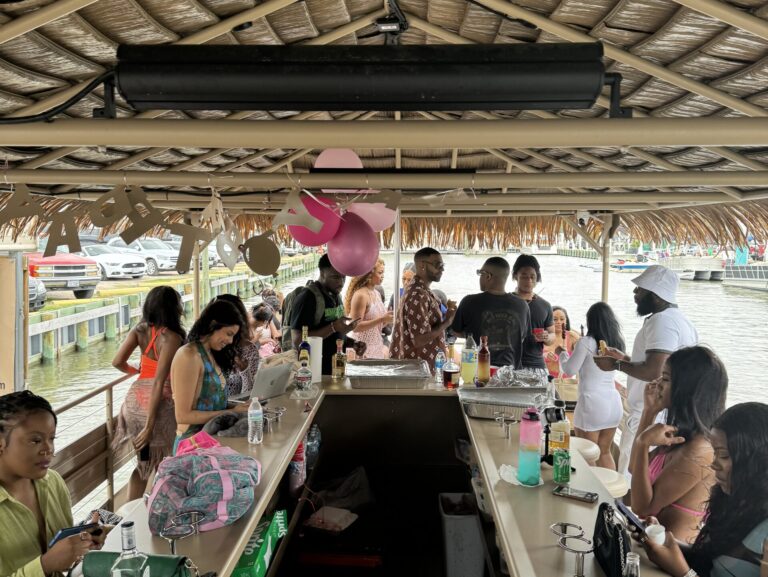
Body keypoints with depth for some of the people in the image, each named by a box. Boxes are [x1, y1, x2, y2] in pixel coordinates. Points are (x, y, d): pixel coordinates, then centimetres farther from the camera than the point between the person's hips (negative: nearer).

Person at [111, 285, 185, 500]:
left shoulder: (140, 329, 0)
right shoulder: (172, 338, -17)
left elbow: (117, 362, -3)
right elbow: (159, 382, -21)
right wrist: (150, 425, -19)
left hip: (135, 399, 6)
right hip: (159, 404, -6)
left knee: (143, 462, 20)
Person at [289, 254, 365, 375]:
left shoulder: (335, 295, 9)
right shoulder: (307, 297, -16)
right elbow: (297, 341, -21)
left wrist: (353, 343, 0)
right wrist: (333, 327, -27)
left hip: (336, 369, 8)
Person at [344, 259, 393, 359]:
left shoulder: (377, 294, 9)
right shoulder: (360, 295, -15)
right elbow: (356, 327, -19)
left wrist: (387, 319, -2)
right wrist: (381, 319, -22)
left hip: (377, 347, 8)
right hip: (364, 349, -8)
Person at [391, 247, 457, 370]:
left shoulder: (422, 290, 10)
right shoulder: (417, 295, -22)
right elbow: (419, 339, -26)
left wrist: (446, 315, 6)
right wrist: (447, 321, -17)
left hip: (425, 365, 10)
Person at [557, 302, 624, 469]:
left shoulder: (586, 342, -11)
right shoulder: (617, 343, 7)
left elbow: (569, 370, -5)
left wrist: (562, 353, 13)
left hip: (592, 402, -6)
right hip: (613, 402, 6)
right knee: (605, 452, 20)